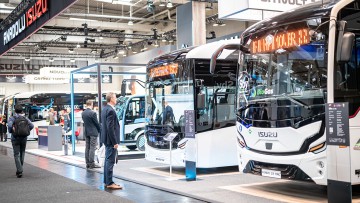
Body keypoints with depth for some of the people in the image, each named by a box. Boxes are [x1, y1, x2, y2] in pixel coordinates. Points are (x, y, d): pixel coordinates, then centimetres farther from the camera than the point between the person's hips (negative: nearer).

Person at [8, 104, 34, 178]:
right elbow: (31, 125, -8)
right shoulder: (25, 118, 3)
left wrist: (10, 131, -5)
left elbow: (9, 126, -23)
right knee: (22, 153, 16)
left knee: (16, 155, 0)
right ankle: (19, 169, 22)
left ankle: (19, 171, -9)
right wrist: (26, 131, 4)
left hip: (15, 138, -3)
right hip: (24, 138, 3)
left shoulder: (12, 118, -6)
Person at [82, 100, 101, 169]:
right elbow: (97, 123, -10)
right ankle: (92, 164, -4)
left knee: (87, 148, 9)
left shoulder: (83, 113, 4)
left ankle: (87, 163, 13)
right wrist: (99, 130, 7)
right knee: (92, 148, -5)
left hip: (86, 132, 7)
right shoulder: (93, 113, -17)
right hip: (93, 132, -7)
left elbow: (84, 122, 11)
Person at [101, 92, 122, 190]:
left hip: (107, 139, 10)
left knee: (107, 161, 16)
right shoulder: (110, 110, -19)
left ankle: (106, 181, 23)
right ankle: (109, 183, -1)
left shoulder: (105, 109, 11)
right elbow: (110, 128, -23)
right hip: (111, 140, -10)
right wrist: (115, 142, -20)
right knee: (110, 161, -5)